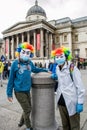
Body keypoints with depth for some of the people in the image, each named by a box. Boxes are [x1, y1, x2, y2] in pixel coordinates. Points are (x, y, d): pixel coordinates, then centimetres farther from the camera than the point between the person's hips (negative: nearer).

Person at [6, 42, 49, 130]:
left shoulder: (30, 63, 0)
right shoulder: (15, 63, -13)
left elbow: (35, 69, 21)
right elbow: (11, 79, -8)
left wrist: (45, 70, 14)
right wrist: (9, 93, -5)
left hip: (27, 90, 5)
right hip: (19, 91, -5)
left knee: (28, 109, 19)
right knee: (27, 110, 4)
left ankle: (21, 122, 47)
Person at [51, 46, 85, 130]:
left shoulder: (72, 68, -13)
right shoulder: (57, 68, 4)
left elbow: (80, 86, -13)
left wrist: (80, 103, -15)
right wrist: (55, 76, 2)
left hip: (72, 102, -5)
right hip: (61, 101, 6)